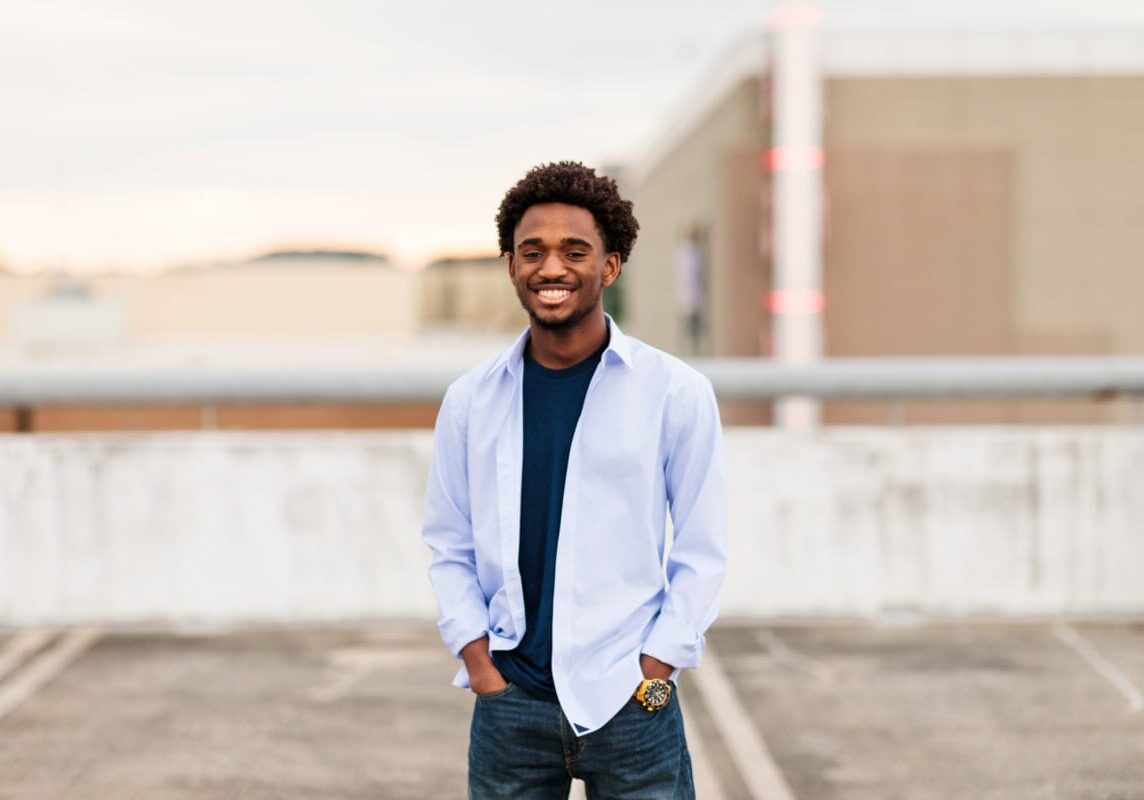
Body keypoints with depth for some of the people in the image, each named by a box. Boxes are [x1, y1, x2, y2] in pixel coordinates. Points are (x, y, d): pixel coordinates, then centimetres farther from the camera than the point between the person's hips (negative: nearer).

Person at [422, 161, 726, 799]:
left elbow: (703, 550, 1)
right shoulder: (470, 400, 6)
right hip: (509, 707, 2)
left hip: (631, 704, -2)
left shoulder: (676, 392, -1)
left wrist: (653, 670, -6)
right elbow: (450, 548, 10)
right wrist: (481, 666, -1)